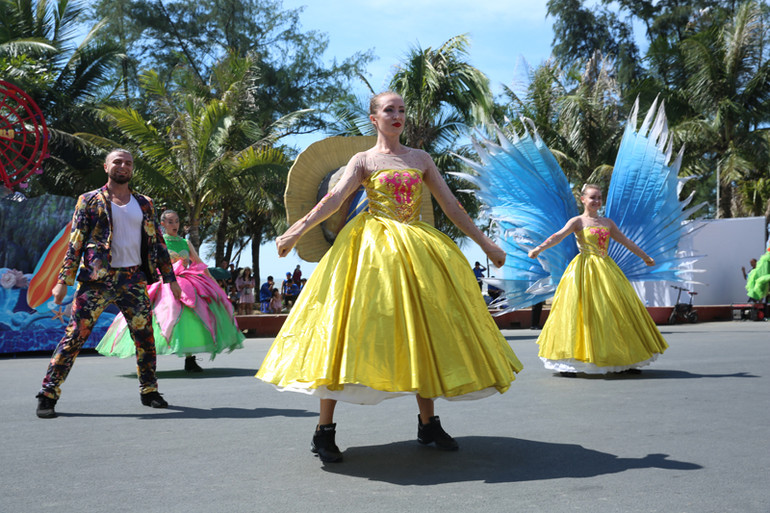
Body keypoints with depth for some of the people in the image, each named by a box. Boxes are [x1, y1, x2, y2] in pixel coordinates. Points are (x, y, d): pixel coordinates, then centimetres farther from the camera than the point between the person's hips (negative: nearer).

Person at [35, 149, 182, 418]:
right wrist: (64, 280, -8)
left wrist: (170, 278, 11)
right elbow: (75, 242, 0)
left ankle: (149, 391, 20)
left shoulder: (144, 204, 14)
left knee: (145, 336, 6)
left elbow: (157, 242, 15)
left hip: (134, 279, 4)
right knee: (75, 334, -6)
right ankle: (48, 394, 2)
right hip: (97, 279, -3)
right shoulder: (90, 200, 4)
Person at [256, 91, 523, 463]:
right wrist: (297, 230, -24)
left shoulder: (421, 159, 15)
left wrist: (485, 243, 12)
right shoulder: (363, 160, 5)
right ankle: (324, 430, -3)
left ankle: (428, 423, 18)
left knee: (422, 330, 5)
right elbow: (334, 198, -8)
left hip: (417, 248, 4)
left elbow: (451, 205, 14)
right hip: (372, 248, -4)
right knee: (349, 325, -10)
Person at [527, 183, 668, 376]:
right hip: (584, 269, -5)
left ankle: (625, 361, 15)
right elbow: (559, 236, -16)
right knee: (579, 309, -10)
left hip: (606, 268, 5)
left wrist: (645, 257, 31)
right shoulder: (578, 221, -1)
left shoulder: (607, 222, 14)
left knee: (618, 308, 4)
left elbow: (626, 241, 24)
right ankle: (567, 362, -7)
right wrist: (539, 248, -33)